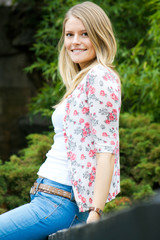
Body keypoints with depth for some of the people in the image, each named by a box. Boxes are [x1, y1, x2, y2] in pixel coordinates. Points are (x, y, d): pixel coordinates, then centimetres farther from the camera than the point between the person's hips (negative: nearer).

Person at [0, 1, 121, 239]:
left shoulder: (99, 77, -9)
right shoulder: (83, 80, 20)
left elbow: (106, 150, -17)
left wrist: (95, 214, -22)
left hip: (60, 201, -9)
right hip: (47, 196, 9)